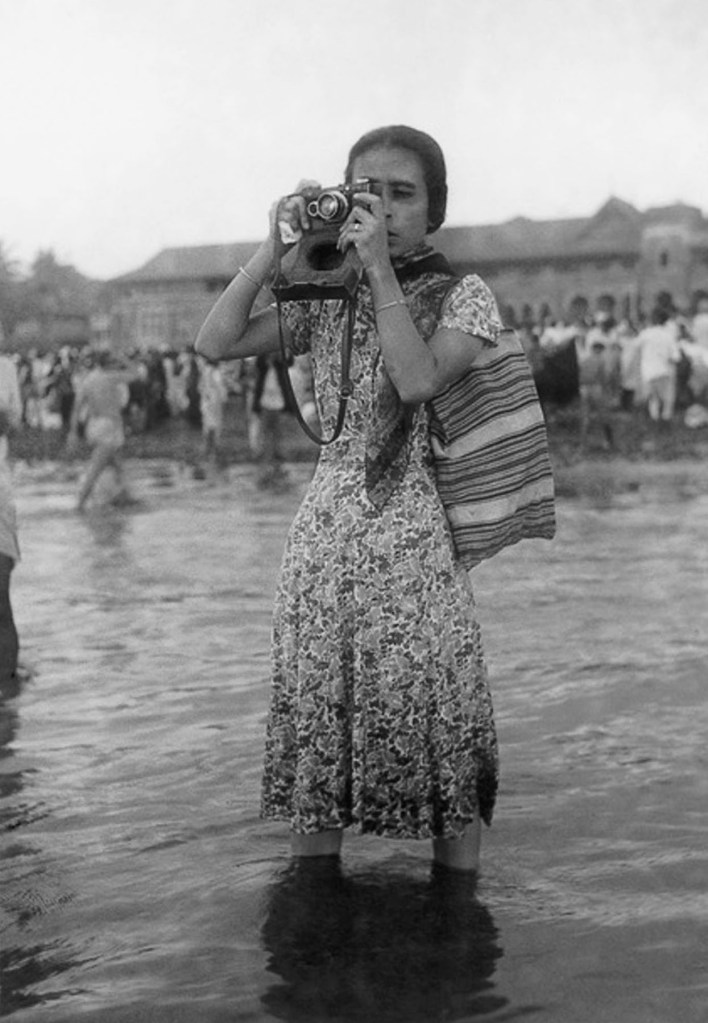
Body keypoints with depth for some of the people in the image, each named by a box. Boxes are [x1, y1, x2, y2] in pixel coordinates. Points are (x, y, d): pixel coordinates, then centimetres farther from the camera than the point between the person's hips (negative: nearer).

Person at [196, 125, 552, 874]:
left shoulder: (462, 298, 1)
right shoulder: (324, 298, 12)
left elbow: (419, 380, -17)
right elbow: (215, 343, 4)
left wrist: (380, 269, -16)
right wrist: (276, 248, -2)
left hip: (416, 538, -4)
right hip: (324, 535, 4)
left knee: (434, 728, -3)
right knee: (312, 721, 7)